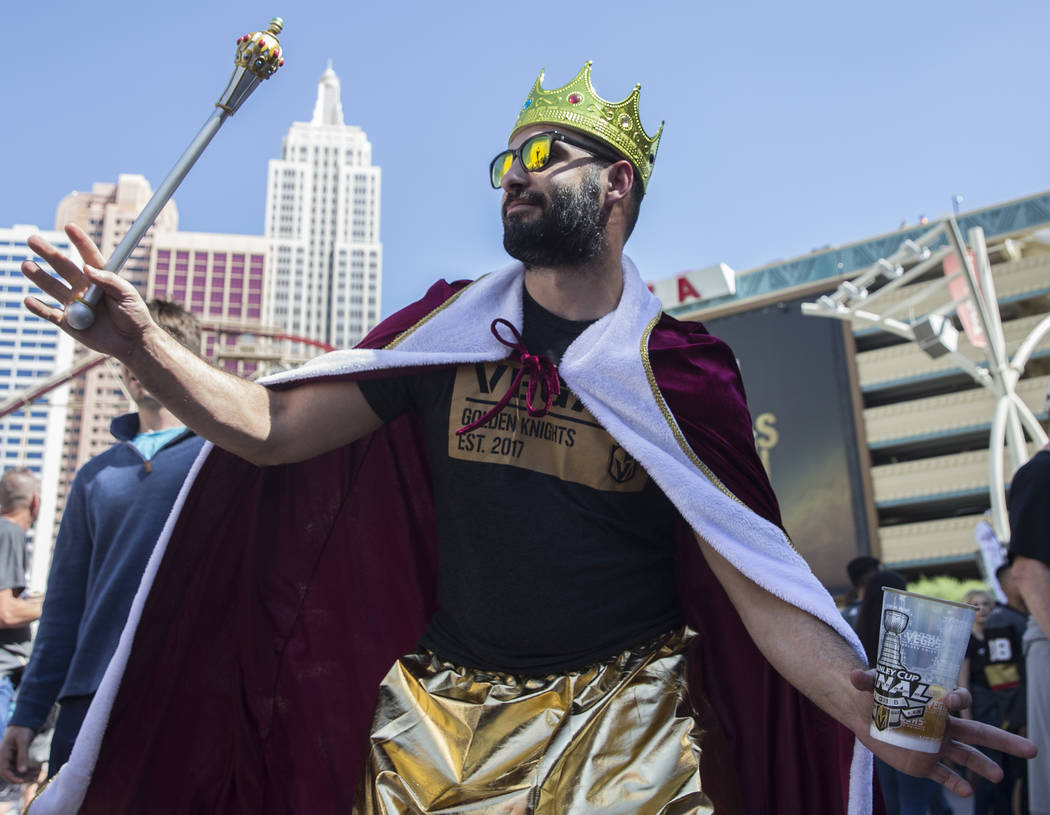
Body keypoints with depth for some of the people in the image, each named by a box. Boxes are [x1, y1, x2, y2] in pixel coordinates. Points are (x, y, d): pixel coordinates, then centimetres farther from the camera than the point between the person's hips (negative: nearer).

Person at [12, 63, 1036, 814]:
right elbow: (268, 428, 0)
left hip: (620, 728, -2)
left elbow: (758, 578, -9)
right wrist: (142, 343, -16)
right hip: (438, 715, 3)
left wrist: (863, 705, -26)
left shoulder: (680, 369, -5)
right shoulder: (447, 329, 2)